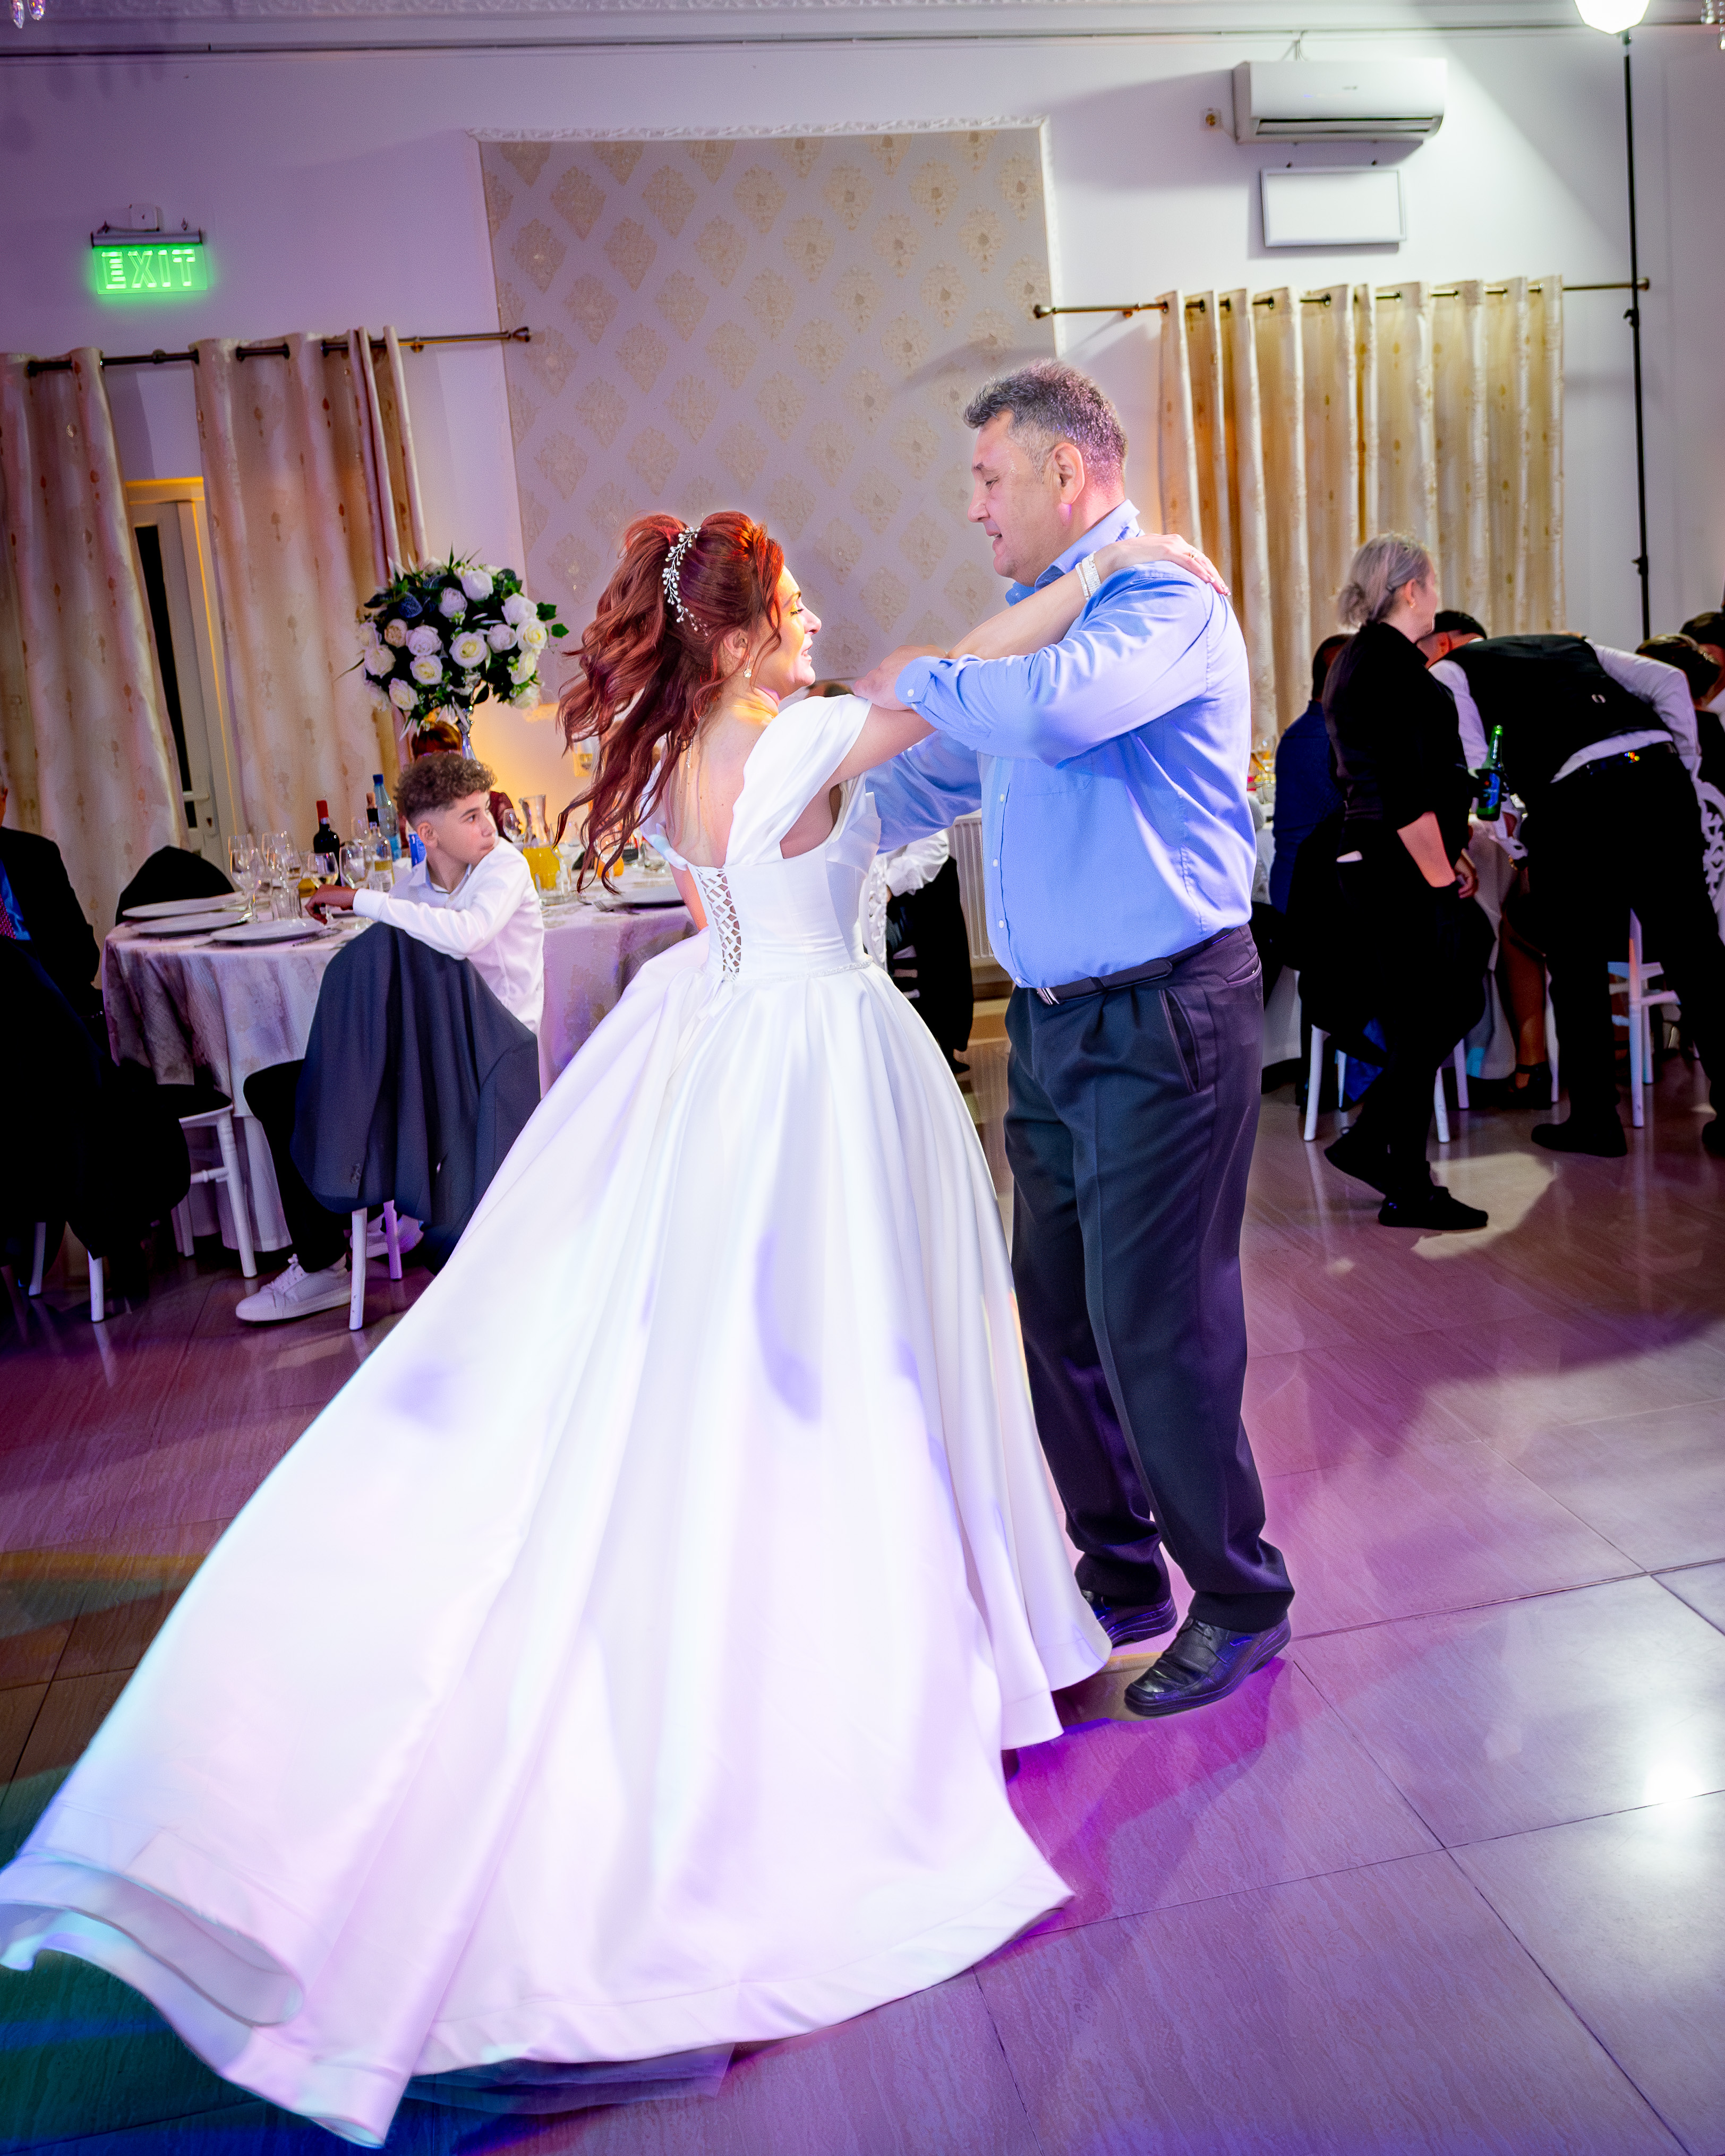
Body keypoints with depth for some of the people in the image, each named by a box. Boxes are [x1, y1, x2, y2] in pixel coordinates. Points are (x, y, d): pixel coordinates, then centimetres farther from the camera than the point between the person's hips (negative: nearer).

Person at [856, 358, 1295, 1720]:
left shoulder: (1166, 599, -10)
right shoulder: (1030, 620, 16)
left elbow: (1058, 707, -32)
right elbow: (926, 790, 25)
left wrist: (919, 677, -14)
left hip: (1162, 1020, -9)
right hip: (1050, 1019, 9)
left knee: (1153, 1324, -3)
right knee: (1061, 1313, 14)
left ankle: (1240, 1602, 18)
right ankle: (1120, 1577, 31)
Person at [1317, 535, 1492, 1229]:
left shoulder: (1356, 659, 17)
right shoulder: (1394, 664, -15)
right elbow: (1406, 795, -22)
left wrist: (1447, 854, 18)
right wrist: (1442, 876, -14)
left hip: (1371, 864, 10)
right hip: (1401, 873, -10)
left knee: (1457, 998, 15)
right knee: (1423, 1024, -3)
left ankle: (1367, 1139, 19)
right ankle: (1408, 1189, 7)